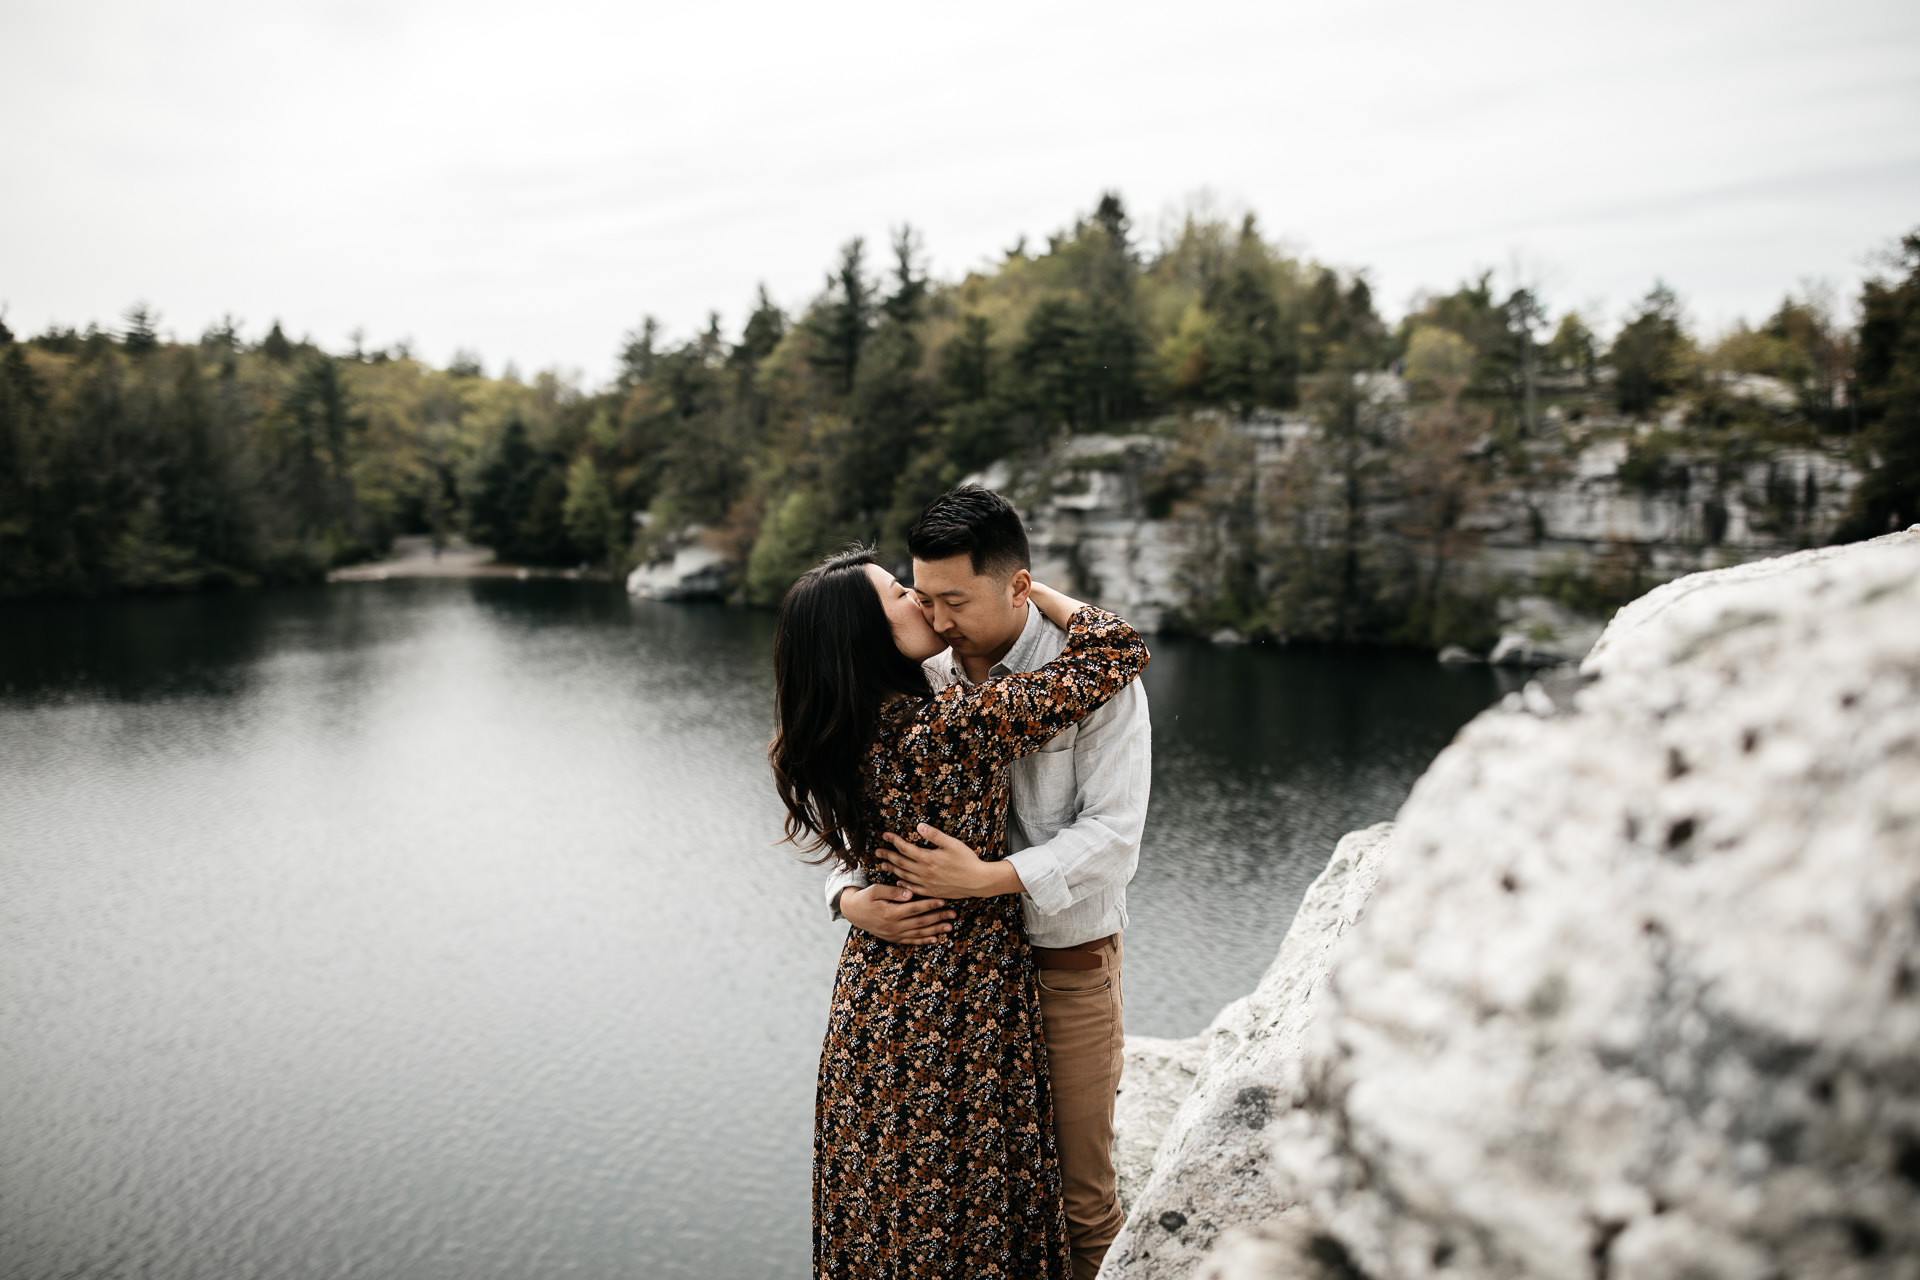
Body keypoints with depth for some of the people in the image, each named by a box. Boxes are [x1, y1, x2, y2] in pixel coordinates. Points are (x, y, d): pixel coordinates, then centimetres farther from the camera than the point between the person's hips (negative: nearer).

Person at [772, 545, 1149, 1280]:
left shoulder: (826, 745, -5)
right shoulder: (961, 726, -26)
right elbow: (1115, 654, -21)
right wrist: (1034, 593, -6)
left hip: (869, 998, 7)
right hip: (966, 1005, -7)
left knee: (880, 1192, 23)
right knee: (967, 1203, 12)